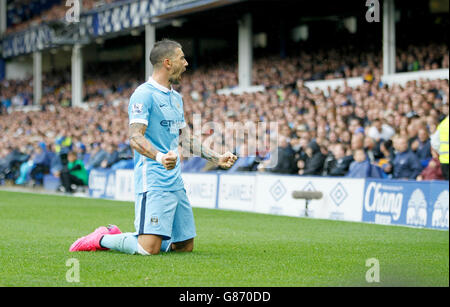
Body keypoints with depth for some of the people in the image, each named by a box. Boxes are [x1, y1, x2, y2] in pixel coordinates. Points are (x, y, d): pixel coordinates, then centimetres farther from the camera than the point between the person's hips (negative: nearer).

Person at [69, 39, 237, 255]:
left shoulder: (176, 98, 19)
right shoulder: (144, 94, -9)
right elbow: (135, 138, -18)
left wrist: (217, 158, 18)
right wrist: (159, 157, -36)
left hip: (175, 181, 9)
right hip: (153, 182, -9)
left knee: (186, 245, 9)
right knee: (149, 249, -19)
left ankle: (119, 236, 22)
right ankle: (102, 239, 7)